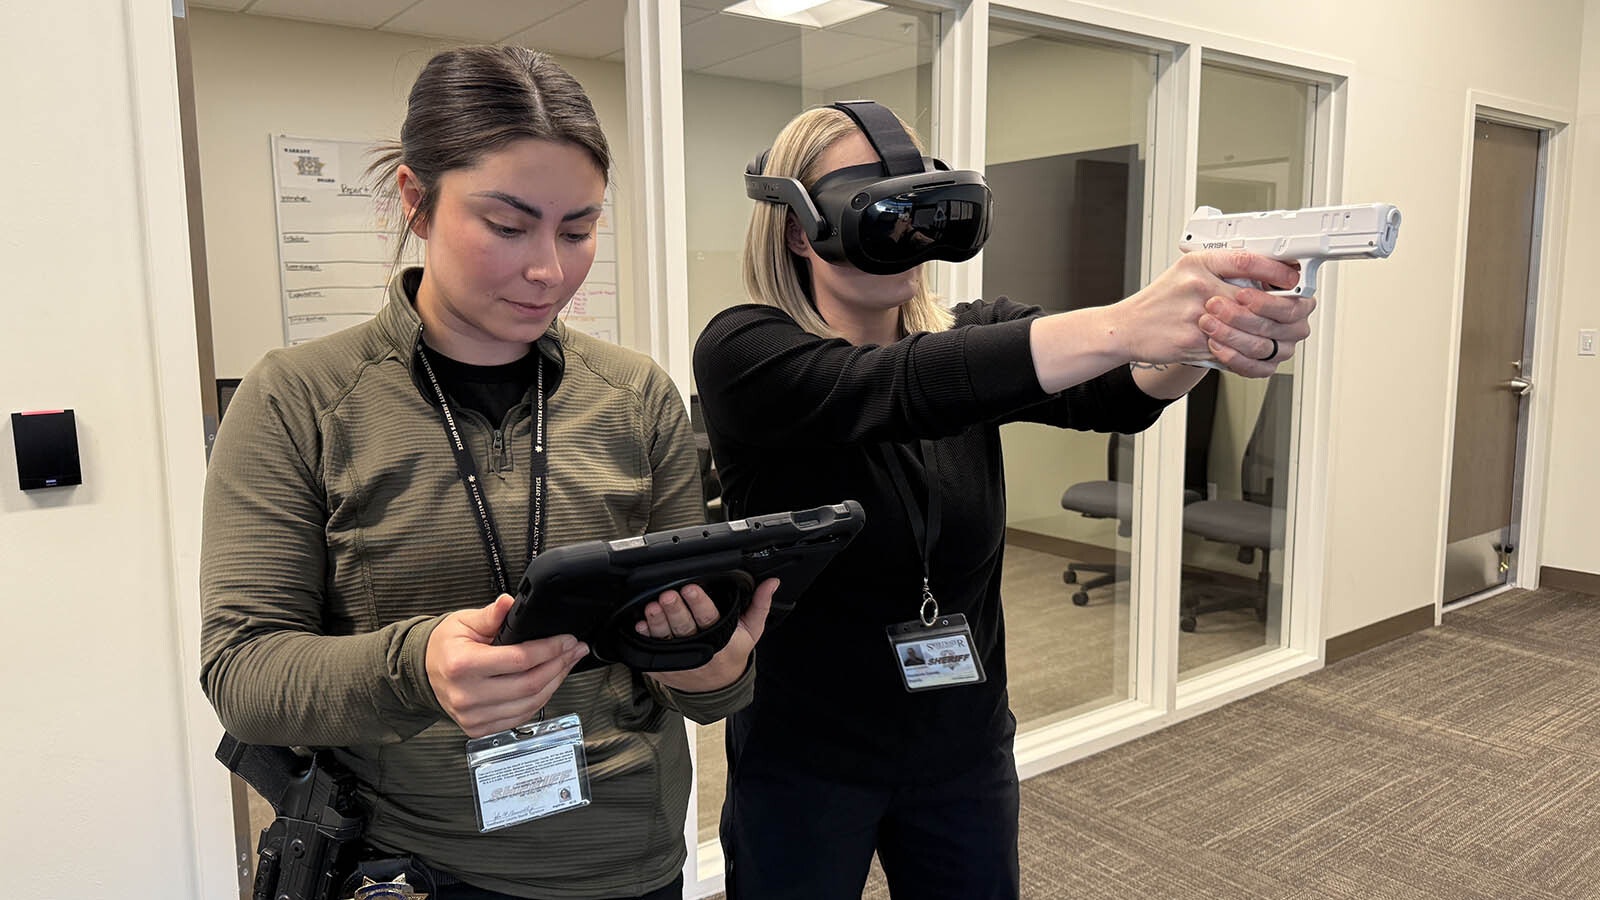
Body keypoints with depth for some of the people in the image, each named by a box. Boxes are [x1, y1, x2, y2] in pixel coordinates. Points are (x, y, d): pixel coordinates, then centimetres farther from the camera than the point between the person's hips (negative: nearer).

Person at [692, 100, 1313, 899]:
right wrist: (1120, 325, -45)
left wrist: (1213, 338, -42)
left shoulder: (974, 340, -2)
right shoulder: (744, 353, -16)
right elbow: (899, 388, -33)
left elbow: (1108, 394, -20)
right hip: (803, 764, -3)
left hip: (967, 751, 4)